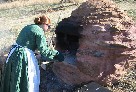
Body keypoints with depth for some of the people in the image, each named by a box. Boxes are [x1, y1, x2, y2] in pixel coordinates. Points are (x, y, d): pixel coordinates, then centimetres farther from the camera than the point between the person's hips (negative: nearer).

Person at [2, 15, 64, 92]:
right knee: (27, 82, 5)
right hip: (25, 56, -9)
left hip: (14, 54, 9)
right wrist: (56, 54, -4)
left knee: (14, 80, 20)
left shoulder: (27, 27, 16)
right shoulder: (39, 31, -11)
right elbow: (44, 50, -16)